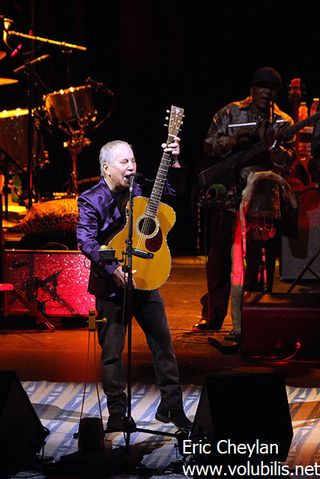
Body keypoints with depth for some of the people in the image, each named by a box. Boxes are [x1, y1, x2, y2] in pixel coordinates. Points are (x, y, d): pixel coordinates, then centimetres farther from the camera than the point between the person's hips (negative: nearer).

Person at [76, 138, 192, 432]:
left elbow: (174, 189, 15)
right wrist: (113, 269, -32)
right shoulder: (92, 201, -13)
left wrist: (174, 161, -4)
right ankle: (118, 415, 9)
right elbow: (86, 240, -23)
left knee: (163, 341, 8)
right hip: (111, 285, -5)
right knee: (112, 351, -1)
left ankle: (171, 407, 19)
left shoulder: (138, 186, 3)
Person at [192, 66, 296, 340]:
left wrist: (268, 143, -22)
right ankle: (213, 316, 21)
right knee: (220, 255, 8)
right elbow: (209, 146, 5)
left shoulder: (284, 123, 3)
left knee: (258, 260, -5)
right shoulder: (230, 113, 7)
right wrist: (231, 141, -13)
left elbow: (287, 162, -5)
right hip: (227, 193, 2)